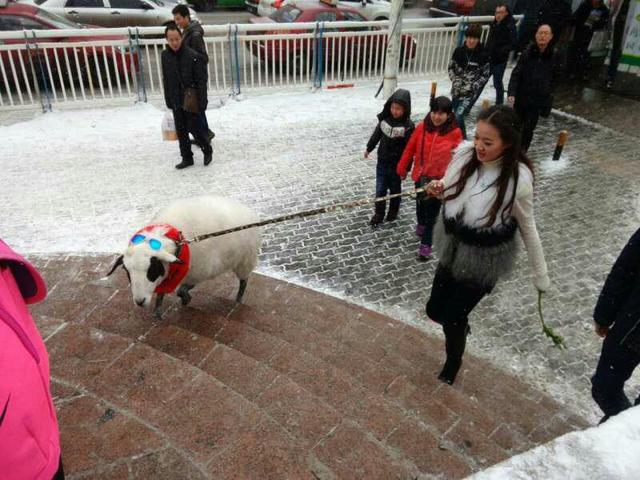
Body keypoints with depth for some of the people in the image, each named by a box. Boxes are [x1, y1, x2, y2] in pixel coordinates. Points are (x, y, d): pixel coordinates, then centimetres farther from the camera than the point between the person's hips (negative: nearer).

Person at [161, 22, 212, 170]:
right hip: (176, 102, 5)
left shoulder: (192, 55, -13)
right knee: (181, 131, 9)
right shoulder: (165, 55, 4)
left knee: (194, 127, -1)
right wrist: (168, 101, 11)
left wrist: (201, 102, -17)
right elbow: (166, 80, 12)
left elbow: (201, 80, -12)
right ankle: (187, 158, 20)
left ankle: (207, 150, 23)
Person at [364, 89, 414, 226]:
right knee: (380, 189, 7)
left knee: (395, 189, 16)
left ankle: (393, 211, 37)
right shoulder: (385, 118, -6)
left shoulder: (408, 126, -19)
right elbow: (377, 134, 10)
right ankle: (379, 213, 23)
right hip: (382, 161, 3)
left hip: (397, 164, -3)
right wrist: (369, 148, 21)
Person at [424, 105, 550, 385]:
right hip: (453, 248, 5)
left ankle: (452, 364, 42)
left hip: (484, 258, -5)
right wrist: (437, 189, -19)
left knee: (453, 318, 9)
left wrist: (541, 275, -1)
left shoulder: (518, 178, -25)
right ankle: (460, 326, 54)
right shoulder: (464, 153, -14)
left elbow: (527, 227, -10)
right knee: (435, 310, 17)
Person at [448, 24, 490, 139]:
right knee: (456, 115, 15)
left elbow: (485, 76, -5)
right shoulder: (459, 51, -2)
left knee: (458, 115, -19)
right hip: (457, 90, 4)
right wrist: (456, 80, -8)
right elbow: (451, 68, 9)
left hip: (471, 92, -4)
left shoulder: (483, 55, -10)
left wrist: (471, 86, -16)